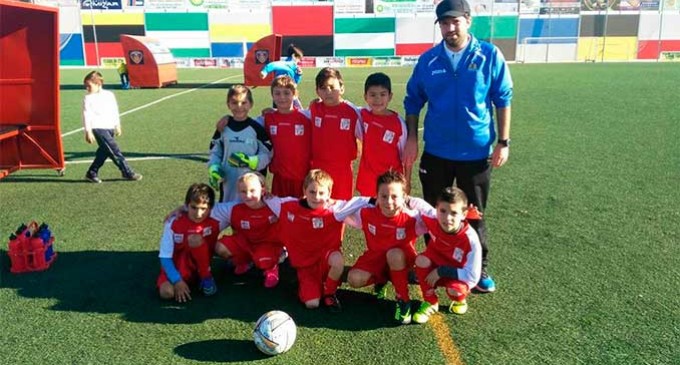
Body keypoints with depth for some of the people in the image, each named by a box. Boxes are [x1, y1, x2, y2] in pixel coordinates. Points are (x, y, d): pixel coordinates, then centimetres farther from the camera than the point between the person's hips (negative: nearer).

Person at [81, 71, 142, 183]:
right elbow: (86, 115, -4)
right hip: (98, 128, -5)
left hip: (110, 128, 5)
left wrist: (117, 126, 21)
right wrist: (88, 131, -9)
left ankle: (91, 174, 24)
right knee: (114, 151, -9)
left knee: (104, 152, 11)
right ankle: (127, 172, -3)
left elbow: (115, 111, 19)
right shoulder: (88, 98, -1)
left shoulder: (109, 95, 10)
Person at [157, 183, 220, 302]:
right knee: (166, 292, -32)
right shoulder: (173, 224, -15)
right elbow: (165, 257, -15)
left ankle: (206, 278, -11)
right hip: (176, 267, -1)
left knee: (195, 238, -29)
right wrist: (178, 281, -24)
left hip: (199, 266, 1)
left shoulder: (213, 223, -13)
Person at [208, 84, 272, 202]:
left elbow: (266, 154, -3)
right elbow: (215, 152, 12)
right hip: (228, 183, 3)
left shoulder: (257, 128, -4)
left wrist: (250, 161, -19)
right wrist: (214, 169, -6)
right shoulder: (223, 128, 4)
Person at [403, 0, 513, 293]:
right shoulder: (428, 60, -1)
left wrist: (503, 142, -6)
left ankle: (479, 270, 27)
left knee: (474, 215, 11)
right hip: (436, 152, 2)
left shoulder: (489, 56, -5)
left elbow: (503, 100, -3)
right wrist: (411, 138, 1)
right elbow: (413, 101, 6)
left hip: (476, 152, -2)